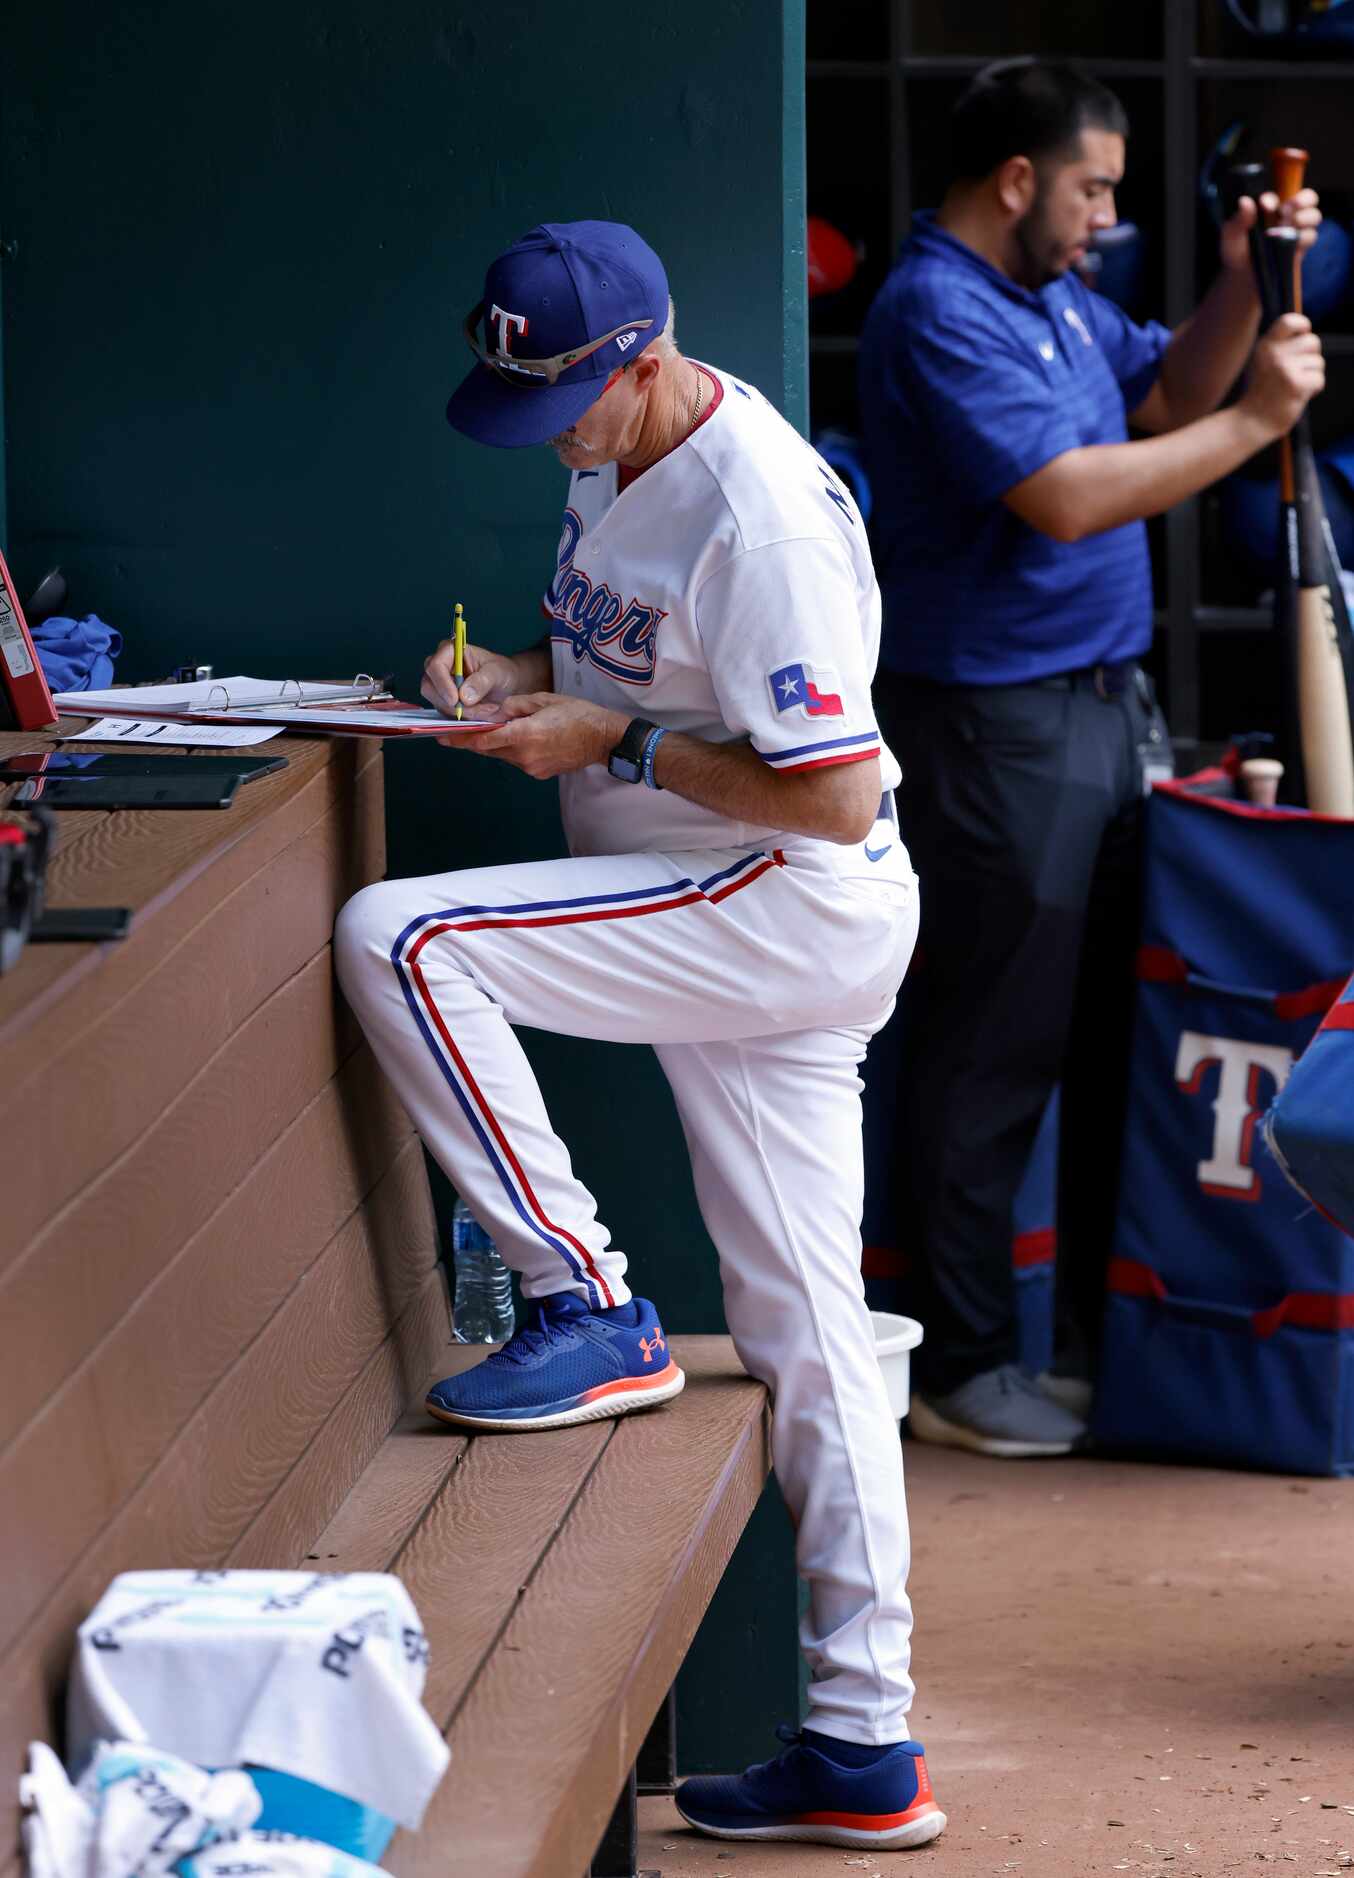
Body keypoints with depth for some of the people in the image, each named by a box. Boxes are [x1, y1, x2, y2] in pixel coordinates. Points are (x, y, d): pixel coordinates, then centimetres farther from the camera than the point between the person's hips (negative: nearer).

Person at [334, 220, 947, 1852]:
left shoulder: (762, 521, -23)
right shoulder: (620, 460, 7)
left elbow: (839, 799, -25)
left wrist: (612, 742, -21)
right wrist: (522, 676, 3)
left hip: (793, 911, -10)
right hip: (733, 930, 10)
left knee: (394, 940, -21)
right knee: (803, 1336, 10)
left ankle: (590, 1312, -12)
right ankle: (864, 1753, 15)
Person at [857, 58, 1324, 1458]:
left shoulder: (1055, 295, 13)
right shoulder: (938, 315, -17)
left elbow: (1166, 390, 22)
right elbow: (1064, 498, -25)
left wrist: (1241, 288, 4)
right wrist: (1252, 421, -18)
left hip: (1100, 703, 10)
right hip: (995, 724, -10)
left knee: (1117, 1037, 15)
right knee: (992, 1059, -2)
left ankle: (1103, 1337, 25)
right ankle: (962, 1370, 6)